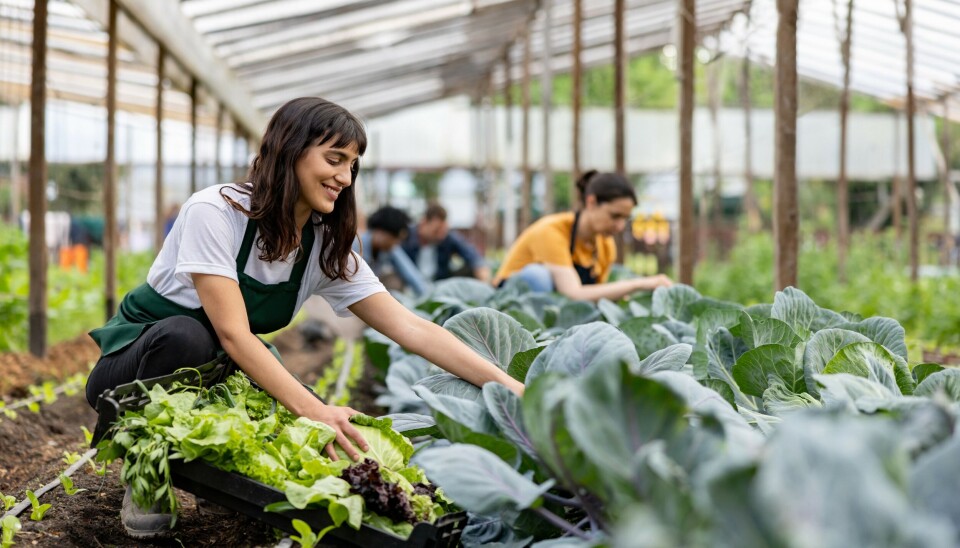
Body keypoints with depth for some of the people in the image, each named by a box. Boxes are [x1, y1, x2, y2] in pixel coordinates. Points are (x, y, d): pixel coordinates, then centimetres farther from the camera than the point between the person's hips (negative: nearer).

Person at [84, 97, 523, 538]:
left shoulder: (326, 248, -7)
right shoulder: (214, 212, -25)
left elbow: (411, 328, -12)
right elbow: (233, 334, -32)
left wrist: (506, 385, -23)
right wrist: (313, 409, -43)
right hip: (140, 359, -4)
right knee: (185, 335, -37)